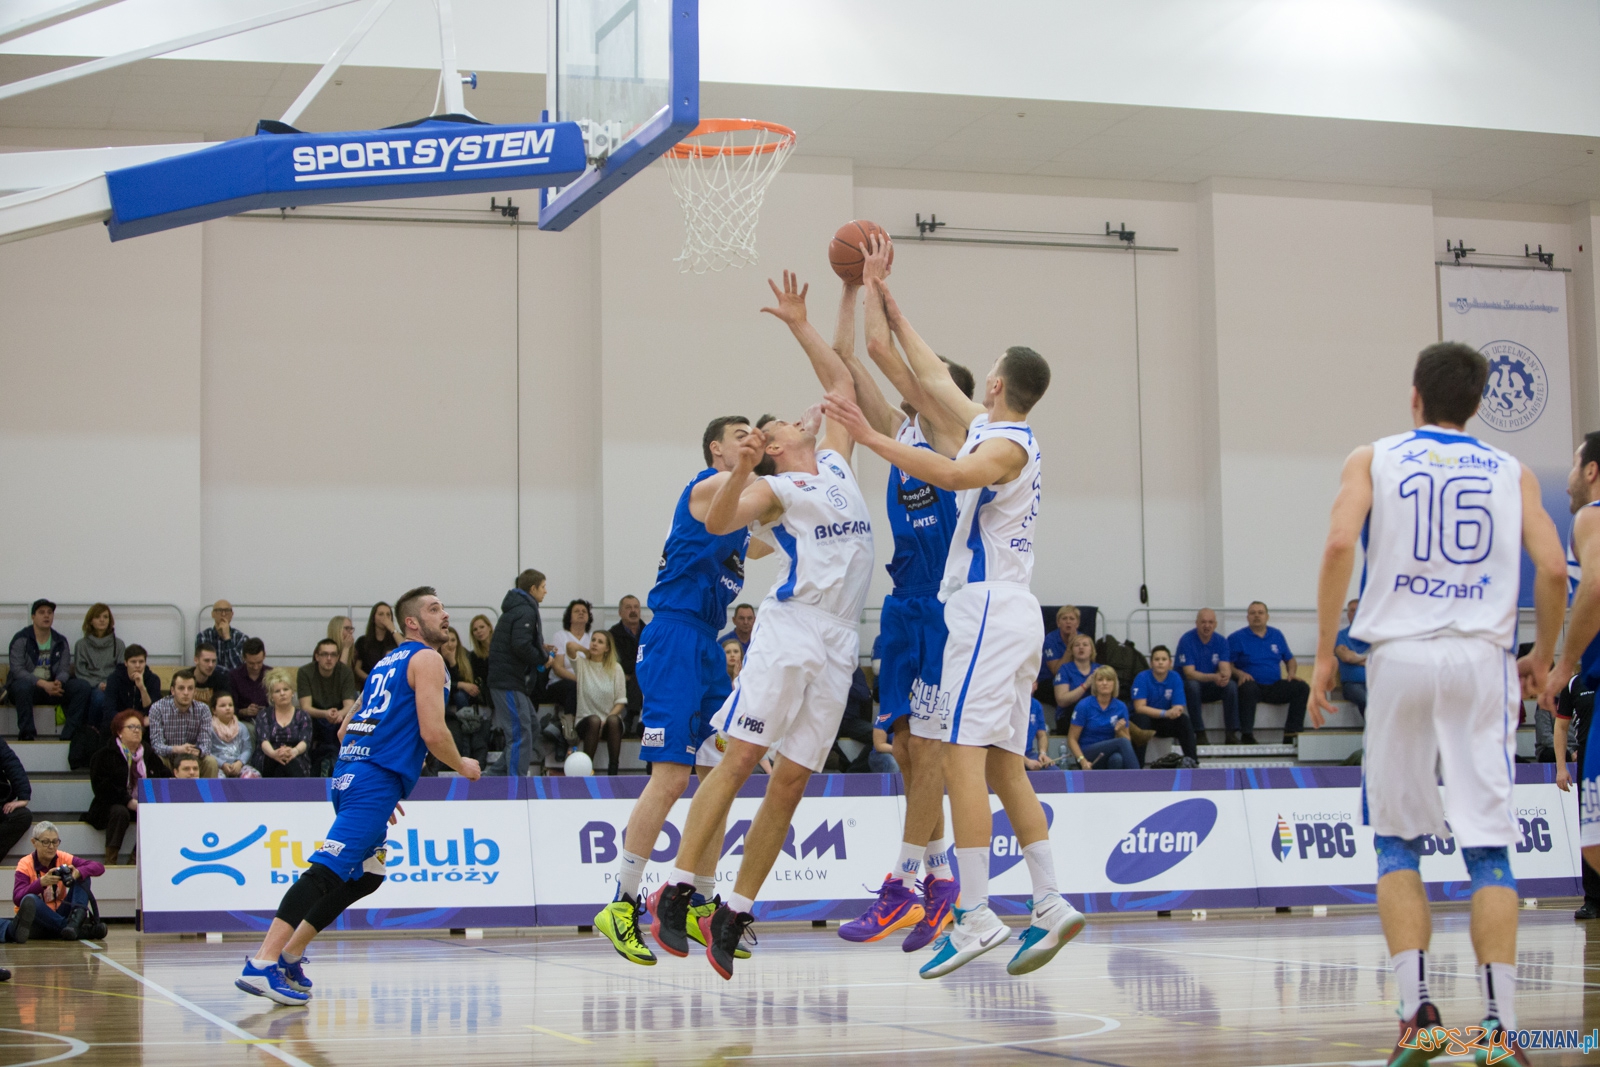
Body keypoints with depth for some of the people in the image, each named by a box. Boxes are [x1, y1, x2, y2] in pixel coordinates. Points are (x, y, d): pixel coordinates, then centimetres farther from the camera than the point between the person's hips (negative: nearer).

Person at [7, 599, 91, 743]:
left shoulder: (60, 642, 10)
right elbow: (17, 670, -14)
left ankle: (68, 735, -24)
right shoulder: (21, 639, -4)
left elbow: (64, 670, 2)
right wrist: (42, 684, -28)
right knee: (23, 686, -41)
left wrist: (58, 682, -25)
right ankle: (26, 734, -30)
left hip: (52, 687, 4)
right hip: (28, 684, -4)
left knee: (83, 686, -20)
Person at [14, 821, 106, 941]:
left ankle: (75, 921, -35)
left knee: (83, 877, -9)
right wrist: (41, 882, -37)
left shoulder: (63, 859, 0)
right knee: (30, 901, -36)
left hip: (59, 915, 4)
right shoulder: (25, 865, -8)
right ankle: (81, 930, -37)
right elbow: (17, 898, -23)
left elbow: (99, 867, -8)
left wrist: (78, 872, -29)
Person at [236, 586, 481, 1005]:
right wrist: (461, 765, 8)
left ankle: (290, 954, 17)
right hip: (376, 780, -10)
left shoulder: (387, 662, 26)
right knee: (327, 870, -17)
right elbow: (433, 734, -11)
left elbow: (345, 731, 28)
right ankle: (262, 963, -25)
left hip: (349, 771, 10)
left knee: (367, 875, 19)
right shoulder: (426, 659, -1)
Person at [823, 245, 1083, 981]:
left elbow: (951, 475, -31)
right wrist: (885, 299, 28)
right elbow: (932, 375, 25)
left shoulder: (1008, 444, -11)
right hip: (1009, 612, 10)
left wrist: (871, 438, -33)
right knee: (1004, 766, 9)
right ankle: (1051, 905, 7)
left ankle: (976, 916, -16)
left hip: (990, 610, -10)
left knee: (964, 757, -13)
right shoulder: (992, 430, 17)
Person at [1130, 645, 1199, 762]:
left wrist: (1176, 711, -37)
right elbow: (1139, 707, -21)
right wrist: (1165, 713, -32)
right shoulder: (1142, 678, -14)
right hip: (1146, 721, -3)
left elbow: (1179, 707, -10)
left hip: (1166, 723, 3)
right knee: (1141, 718, -34)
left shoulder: (1175, 679, -5)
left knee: (1184, 719, -24)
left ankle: (1192, 760, -22)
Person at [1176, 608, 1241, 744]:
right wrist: (1213, 677, -39)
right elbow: (1189, 673, -22)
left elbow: (1225, 668, -11)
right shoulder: (1186, 641, -14)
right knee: (1192, 685, -37)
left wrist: (1225, 675, -38)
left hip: (1212, 688, 3)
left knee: (1231, 685, -25)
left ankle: (1231, 733, -24)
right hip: (1188, 686, -3)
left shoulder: (1221, 641, -2)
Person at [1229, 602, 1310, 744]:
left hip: (1275, 686, 4)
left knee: (1302, 688, -20)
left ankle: (1290, 736, -21)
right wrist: (1239, 673, -21)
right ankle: (1246, 736, -33)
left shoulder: (1276, 635, 17)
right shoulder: (1236, 638, 4)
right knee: (1248, 688, -40)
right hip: (1253, 684, -4)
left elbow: (1289, 659, 24)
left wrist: (1291, 672, 3)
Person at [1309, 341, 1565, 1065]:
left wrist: (1324, 653, -3)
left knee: (1398, 841, 10)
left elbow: (1340, 544, -8)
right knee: (1488, 846, 2)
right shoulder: (1511, 473, 12)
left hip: (1401, 656, 0)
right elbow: (1552, 567, 1)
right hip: (1482, 658, 1)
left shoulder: (1373, 460, 8)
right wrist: (1543, 658, 14)